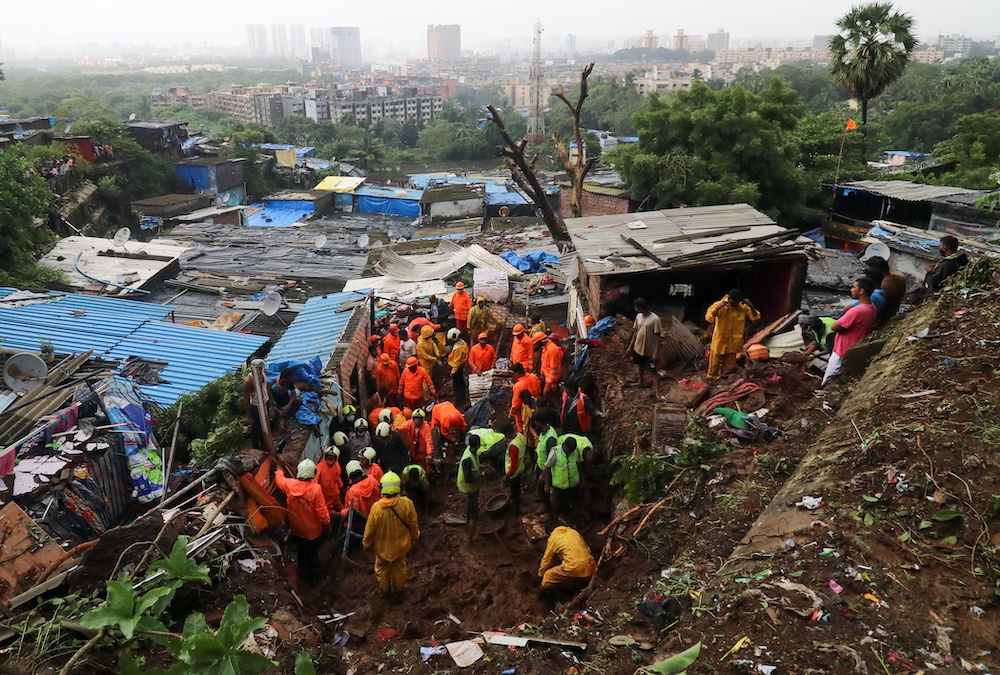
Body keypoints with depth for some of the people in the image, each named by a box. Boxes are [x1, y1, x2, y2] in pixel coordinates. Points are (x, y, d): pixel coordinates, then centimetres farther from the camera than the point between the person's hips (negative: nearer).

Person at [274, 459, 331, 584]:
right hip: (312, 530, -4)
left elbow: (279, 480, 7)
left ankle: (303, 571, 48)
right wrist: (326, 524, -7)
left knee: (301, 551, 28)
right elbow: (321, 510, -24)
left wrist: (279, 471, 28)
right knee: (312, 554, 17)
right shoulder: (316, 489, -30)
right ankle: (312, 577, 33)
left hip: (296, 528, 4)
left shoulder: (290, 485, -18)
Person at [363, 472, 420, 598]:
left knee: (382, 567, 27)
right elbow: (413, 524, -12)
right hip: (401, 545, 1)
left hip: (382, 546, -1)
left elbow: (370, 529, -15)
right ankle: (399, 587, 49)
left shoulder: (376, 507, -29)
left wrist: (367, 544, 5)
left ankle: (384, 590, 46)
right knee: (399, 566, 29)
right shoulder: (406, 503, -28)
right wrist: (414, 537, 10)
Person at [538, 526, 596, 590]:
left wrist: (541, 573, 32)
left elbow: (547, 559, 16)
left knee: (547, 579, 7)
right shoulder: (574, 532, 22)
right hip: (590, 567, 6)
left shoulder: (553, 538, 9)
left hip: (574, 568, -6)